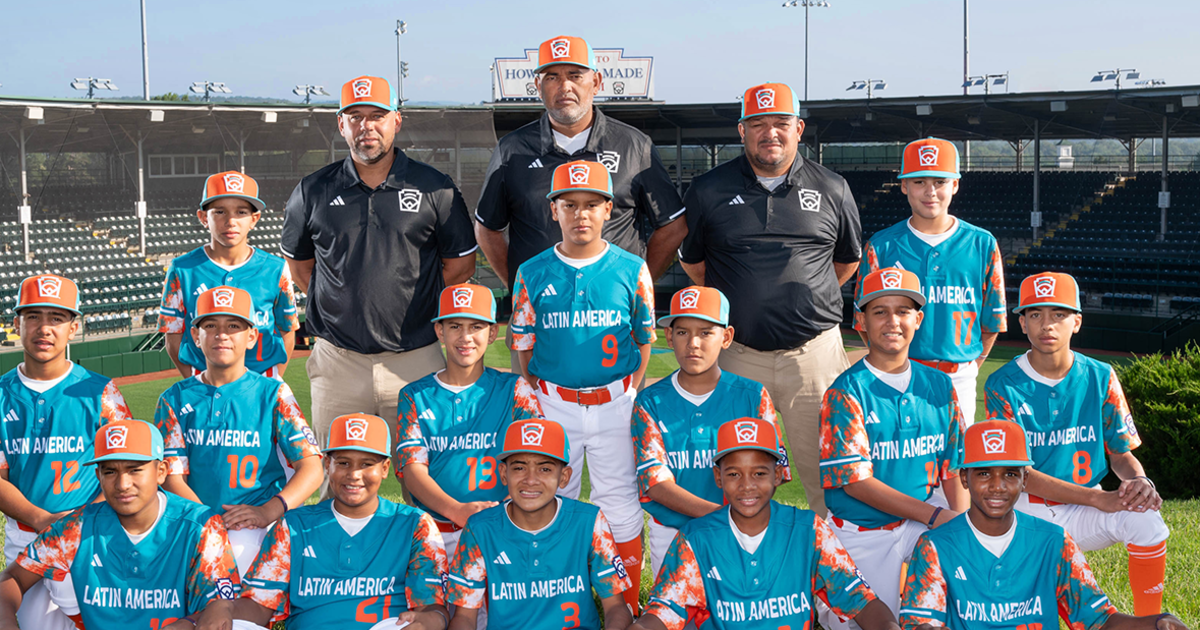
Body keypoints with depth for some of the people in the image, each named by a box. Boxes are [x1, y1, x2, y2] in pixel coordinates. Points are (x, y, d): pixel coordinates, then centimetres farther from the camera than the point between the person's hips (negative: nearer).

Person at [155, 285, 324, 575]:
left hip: (258, 527, -1)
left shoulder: (273, 394, 6)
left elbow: (312, 467, -1)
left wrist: (268, 511, -19)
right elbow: (172, 477, 3)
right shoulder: (176, 399, 11)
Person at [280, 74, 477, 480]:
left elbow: (461, 263, 9)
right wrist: (337, 307, 8)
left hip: (418, 359, -1)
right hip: (338, 360, 1)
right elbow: (297, 262, 18)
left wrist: (420, 310, 4)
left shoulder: (435, 189, 2)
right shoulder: (313, 192, 6)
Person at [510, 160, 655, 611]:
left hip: (615, 402, 0)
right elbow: (522, 345, 6)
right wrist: (533, 401, -2)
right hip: (553, 405, 1)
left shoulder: (632, 270, 0)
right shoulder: (533, 274, 1)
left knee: (620, 504, 4)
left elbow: (644, 339, 7)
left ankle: (627, 608, 18)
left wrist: (633, 396, -1)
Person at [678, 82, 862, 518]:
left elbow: (848, 259, 19)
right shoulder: (709, 191, 4)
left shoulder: (832, 190, 6)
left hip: (814, 354, 0)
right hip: (738, 356, 0)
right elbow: (691, 260, 17)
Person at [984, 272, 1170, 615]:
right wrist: (1099, 499, -24)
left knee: (1146, 520, -26)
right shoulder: (1003, 385, -9)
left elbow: (1122, 453, 5)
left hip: (1085, 511, 3)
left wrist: (1139, 481, -21)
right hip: (1026, 511, -3)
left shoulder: (1100, 377, 0)